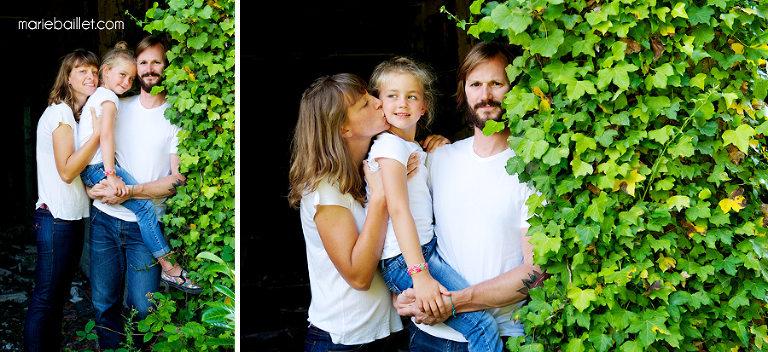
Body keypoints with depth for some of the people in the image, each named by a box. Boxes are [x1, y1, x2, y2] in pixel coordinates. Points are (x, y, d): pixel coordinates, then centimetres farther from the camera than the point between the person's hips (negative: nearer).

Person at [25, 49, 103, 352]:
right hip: (56, 220, -9)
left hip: (73, 218, 9)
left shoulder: (82, 113, 16)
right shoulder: (60, 112, -11)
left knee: (58, 297, 15)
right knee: (44, 301, -2)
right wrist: (98, 133, -21)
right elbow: (66, 170, -19)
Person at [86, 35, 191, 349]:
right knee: (104, 303, 10)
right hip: (105, 219, 4)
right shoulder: (118, 108, 10)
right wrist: (92, 186, 0)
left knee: (142, 309, -1)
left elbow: (179, 179, -10)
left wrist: (129, 192, -18)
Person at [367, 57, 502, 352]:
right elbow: (398, 209, -21)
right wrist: (420, 274, -28)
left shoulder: (415, 148, 19)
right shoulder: (390, 145, -11)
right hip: (403, 260, -10)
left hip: (426, 247, 10)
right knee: (483, 326, -19)